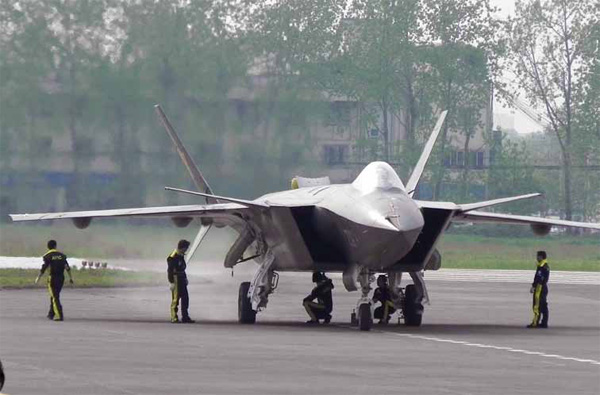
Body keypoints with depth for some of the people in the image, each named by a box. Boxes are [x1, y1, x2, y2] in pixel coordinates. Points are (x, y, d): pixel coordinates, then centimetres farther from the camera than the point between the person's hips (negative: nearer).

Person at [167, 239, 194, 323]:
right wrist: (171, 282, -22)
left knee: (185, 298, 10)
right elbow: (170, 270, -19)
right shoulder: (173, 257, -18)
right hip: (176, 279, -9)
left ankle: (185, 317, 17)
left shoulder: (181, 255, 10)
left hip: (182, 279, 9)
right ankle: (174, 318, 1)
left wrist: (185, 278, 21)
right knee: (175, 299, -5)